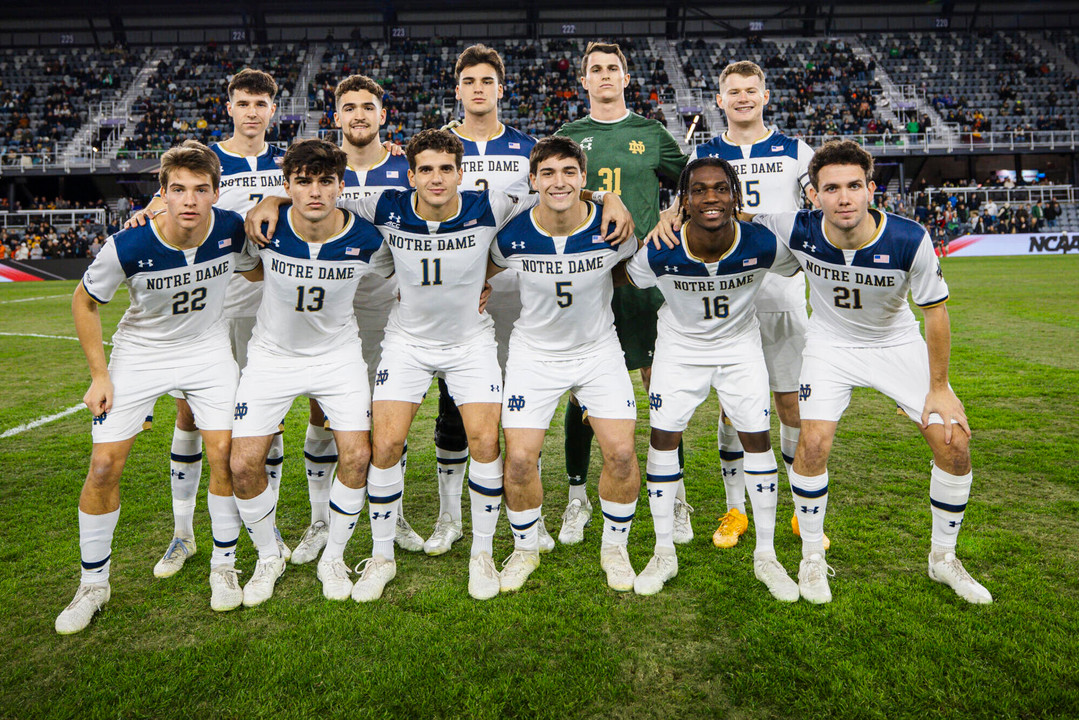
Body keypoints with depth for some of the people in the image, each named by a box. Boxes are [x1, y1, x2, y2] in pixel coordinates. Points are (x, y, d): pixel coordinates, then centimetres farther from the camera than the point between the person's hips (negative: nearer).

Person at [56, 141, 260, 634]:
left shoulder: (232, 230, -18)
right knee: (104, 466, -3)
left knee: (224, 453, -7)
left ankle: (223, 565, 14)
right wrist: (100, 374, -7)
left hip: (207, 350, 2)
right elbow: (84, 301, -7)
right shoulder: (127, 246, -25)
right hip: (138, 353, -1)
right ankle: (93, 584, 18)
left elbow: (254, 271, 8)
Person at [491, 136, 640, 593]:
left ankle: (615, 547, 17)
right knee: (520, 459, -8)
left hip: (599, 350, 1)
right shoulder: (512, 235, -15)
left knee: (621, 454, -9)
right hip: (533, 353, 0)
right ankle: (525, 549, 19)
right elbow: (485, 274, 6)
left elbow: (628, 271, 8)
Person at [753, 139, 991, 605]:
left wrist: (939, 387, -8)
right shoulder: (799, 232, -25)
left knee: (954, 445, -6)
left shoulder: (909, 240, -27)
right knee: (813, 444, -17)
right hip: (831, 344, 0)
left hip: (899, 344, 1)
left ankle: (943, 558, 18)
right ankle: (812, 559, 7)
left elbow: (935, 311, -13)